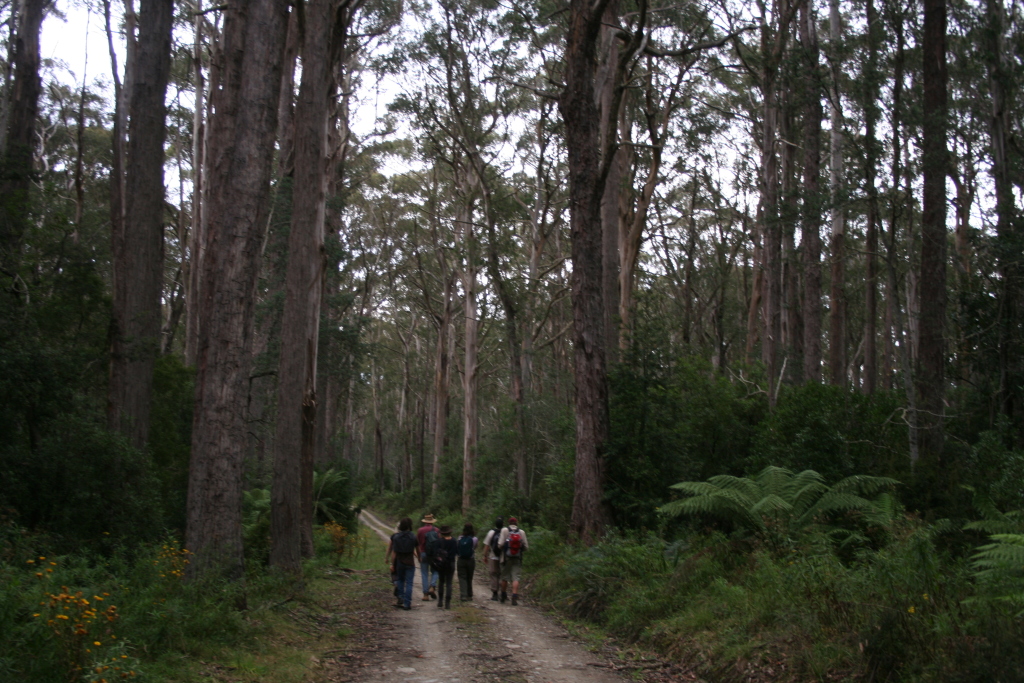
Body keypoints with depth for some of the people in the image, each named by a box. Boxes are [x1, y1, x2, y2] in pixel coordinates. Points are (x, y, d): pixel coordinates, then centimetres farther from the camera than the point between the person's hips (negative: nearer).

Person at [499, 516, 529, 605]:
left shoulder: (505, 530, -5)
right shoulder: (522, 532, 0)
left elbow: (500, 544, -12)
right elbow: (526, 547, 1)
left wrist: (500, 547, 10)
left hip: (506, 557, -1)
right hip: (517, 559, 1)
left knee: (504, 577, 12)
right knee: (515, 578, 0)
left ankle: (503, 596, 22)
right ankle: (515, 597, -12)